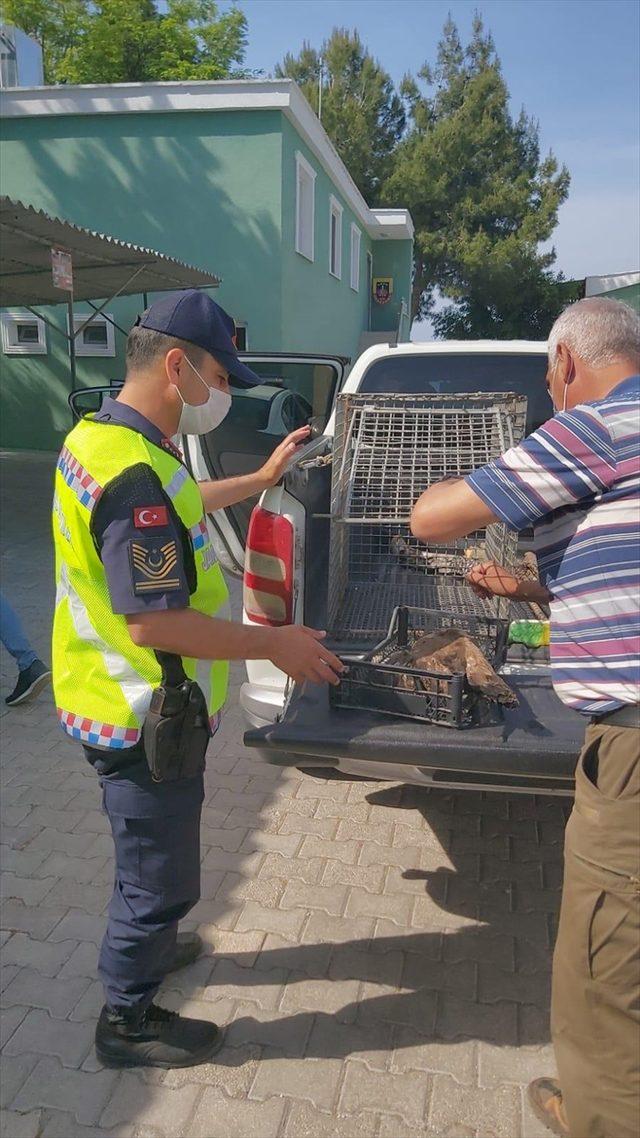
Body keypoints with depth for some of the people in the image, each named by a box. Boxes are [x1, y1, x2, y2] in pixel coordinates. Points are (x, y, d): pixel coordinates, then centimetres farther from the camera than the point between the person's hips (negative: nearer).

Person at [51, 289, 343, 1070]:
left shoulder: (99, 438, 5)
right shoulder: (136, 474, -29)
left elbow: (176, 509, 22)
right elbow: (153, 622, -31)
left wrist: (261, 479, 25)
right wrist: (275, 644, -22)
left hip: (123, 703, 10)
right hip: (143, 719, -10)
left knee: (150, 858, 31)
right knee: (160, 875, 10)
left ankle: (144, 946, 54)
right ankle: (127, 1023, 32)